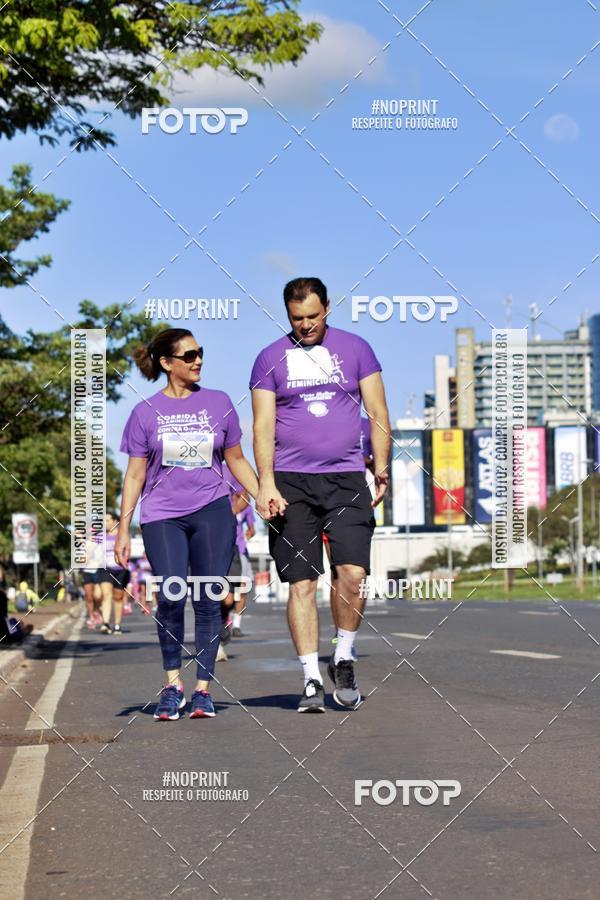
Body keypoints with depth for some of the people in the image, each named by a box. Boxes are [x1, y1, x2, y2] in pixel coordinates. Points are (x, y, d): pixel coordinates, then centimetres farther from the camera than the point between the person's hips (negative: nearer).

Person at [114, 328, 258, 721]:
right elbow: (135, 474, 8)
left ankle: (203, 689, 7)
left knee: (208, 600, -3)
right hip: (162, 516, -1)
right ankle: (173, 684, -3)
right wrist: (123, 528, 4)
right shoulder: (146, 413, 6)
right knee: (171, 595, -18)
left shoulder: (219, 403, 9)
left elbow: (236, 460, 17)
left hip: (212, 511, 1)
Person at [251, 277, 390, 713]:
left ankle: (343, 660, 8)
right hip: (291, 481, 0)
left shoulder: (355, 348, 8)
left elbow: (378, 413, 9)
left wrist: (382, 467, -1)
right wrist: (266, 482, -8)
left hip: (346, 479, 0)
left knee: (353, 572, -13)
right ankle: (312, 679, 5)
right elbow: (263, 425, 3)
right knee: (302, 581, -2)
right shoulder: (270, 359, 7)